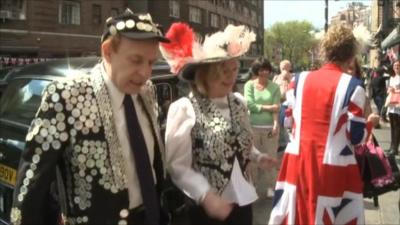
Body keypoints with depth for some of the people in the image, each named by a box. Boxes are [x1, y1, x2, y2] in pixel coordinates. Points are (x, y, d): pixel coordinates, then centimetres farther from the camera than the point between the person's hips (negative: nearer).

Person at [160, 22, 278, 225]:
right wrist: (206, 196, -23)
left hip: (242, 201, 5)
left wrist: (257, 156, 1)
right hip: (207, 207, -5)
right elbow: (177, 165, -15)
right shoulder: (184, 109, -15)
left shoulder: (238, 104, 3)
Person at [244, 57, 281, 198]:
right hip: (253, 126, -1)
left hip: (270, 126, 1)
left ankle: (270, 187, 18)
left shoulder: (274, 87, 4)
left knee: (270, 157, 5)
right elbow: (250, 105, -9)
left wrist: (276, 124, -15)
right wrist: (268, 107, -7)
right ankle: (253, 186, 17)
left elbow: (276, 108, -2)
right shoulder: (249, 85, 1)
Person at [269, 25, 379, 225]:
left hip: (298, 163, 4)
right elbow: (357, 137, -7)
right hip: (333, 168, -3)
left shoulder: (299, 79, 0)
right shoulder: (352, 86, -11)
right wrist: (370, 122, 13)